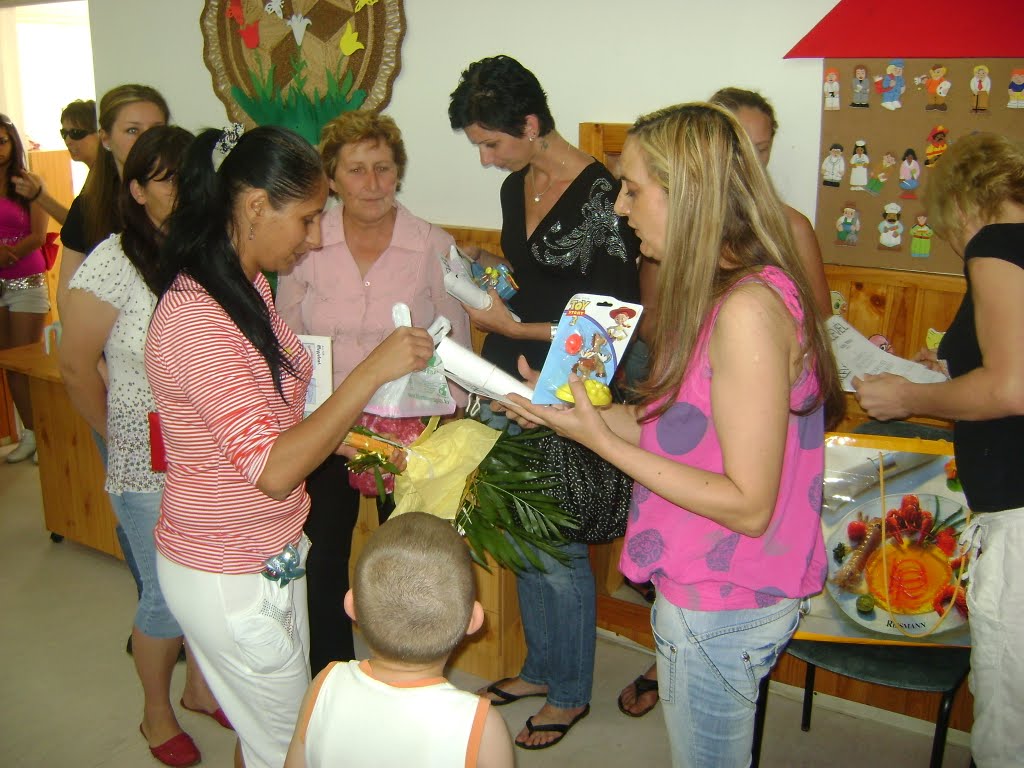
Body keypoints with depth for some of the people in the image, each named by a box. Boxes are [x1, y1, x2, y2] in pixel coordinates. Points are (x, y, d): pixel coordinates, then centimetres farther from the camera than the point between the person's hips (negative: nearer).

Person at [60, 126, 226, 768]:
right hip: (149, 469, -4)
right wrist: (124, 439, 1)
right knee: (168, 597, 10)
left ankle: (201, 687, 44)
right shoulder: (115, 263, -15)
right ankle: (157, 713, 36)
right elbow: (77, 367, -7)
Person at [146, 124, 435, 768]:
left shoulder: (247, 287, 4)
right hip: (230, 582, -9)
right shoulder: (193, 320, -27)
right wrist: (373, 370, -30)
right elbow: (274, 469, -32)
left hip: (273, 555, 9)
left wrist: (350, 440, 3)